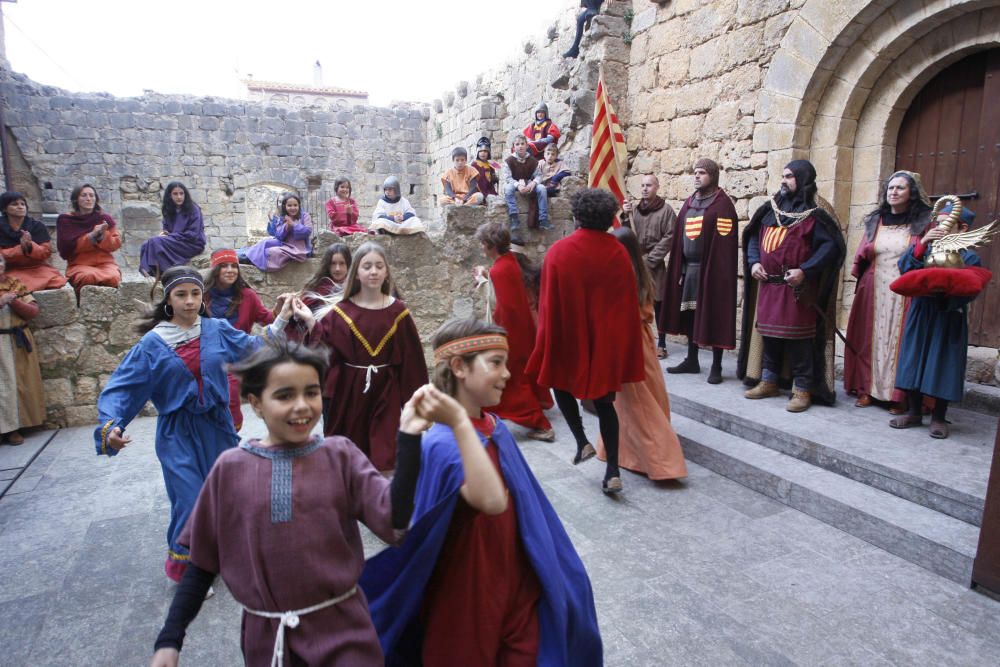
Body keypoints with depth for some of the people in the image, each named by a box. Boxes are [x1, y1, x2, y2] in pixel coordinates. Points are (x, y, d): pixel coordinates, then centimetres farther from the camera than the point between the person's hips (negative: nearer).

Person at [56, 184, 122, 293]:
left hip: (105, 263, 1)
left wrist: (102, 236, -14)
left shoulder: (105, 218, 13)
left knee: (113, 277, -34)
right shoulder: (65, 220, 8)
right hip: (79, 265, -1)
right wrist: (91, 236, -13)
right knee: (89, 277, -37)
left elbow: (116, 244, 8)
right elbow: (65, 248, -2)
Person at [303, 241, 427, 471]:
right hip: (346, 392, 1)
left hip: (385, 392, -1)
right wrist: (311, 324, -20)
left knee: (383, 460, 0)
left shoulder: (398, 312, -2)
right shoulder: (340, 311, -2)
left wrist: (414, 396, 1)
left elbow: (411, 358, 2)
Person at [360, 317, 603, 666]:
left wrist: (550, 574, 17)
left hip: (517, 586, 6)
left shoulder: (497, 430, 0)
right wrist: (460, 423, -48)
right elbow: (493, 503, -43)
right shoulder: (442, 445, -25)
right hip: (467, 598, -6)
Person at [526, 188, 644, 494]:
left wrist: (548, 344, 0)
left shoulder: (559, 251, -11)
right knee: (604, 400, 12)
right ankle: (613, 471, 8)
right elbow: (629, 304, 2)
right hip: (607, 342, 3)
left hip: (569, 338, -2)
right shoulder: (618, 253, -2)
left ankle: (582, 441, 10)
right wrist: (624, 347, 11)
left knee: (561, 383, 24)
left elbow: (549, 305, -10)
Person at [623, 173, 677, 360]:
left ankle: (661, 344, 9)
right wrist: (625, 216, -9)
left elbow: (669, 237, -8)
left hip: (655, 265, -4)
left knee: (658, 304, 1)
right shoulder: (633, 208, 11)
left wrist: (649, 258, -11)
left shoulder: (666, 209, -3)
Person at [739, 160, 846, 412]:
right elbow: (753, 236, 17)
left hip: (796, 288, -6)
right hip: (767, 284, 6)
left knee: (798, 337, -3)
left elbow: (831, 244, -12)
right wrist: (753, 262, 1)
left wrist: (805, 270, -20)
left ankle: (802, 389, 7)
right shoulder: (770, 210, 12)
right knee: (769, 332, 12)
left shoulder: (813, 214, -6)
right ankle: (769, 381, 25)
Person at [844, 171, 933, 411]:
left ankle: (899, 396, 6)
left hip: (904, 294, -3)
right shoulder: (875, 221, 13)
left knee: (900, 342, -1)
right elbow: (861, 256, 14)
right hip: (873, 292, 3)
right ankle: (866, 389, 14)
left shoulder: (923, 223, 3)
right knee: (869, 340, 5)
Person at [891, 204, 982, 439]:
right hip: (919, 317, 3)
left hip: (948, 320, -3)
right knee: (914, 363, 7)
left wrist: (945, 295, -30)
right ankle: (914, 412, 21)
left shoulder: (969, 257, -3)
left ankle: (938, 417, 17)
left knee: (941, 366, 3)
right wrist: (921, 244, -21)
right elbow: (905, 267, -10)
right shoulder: (925, 249, 6)